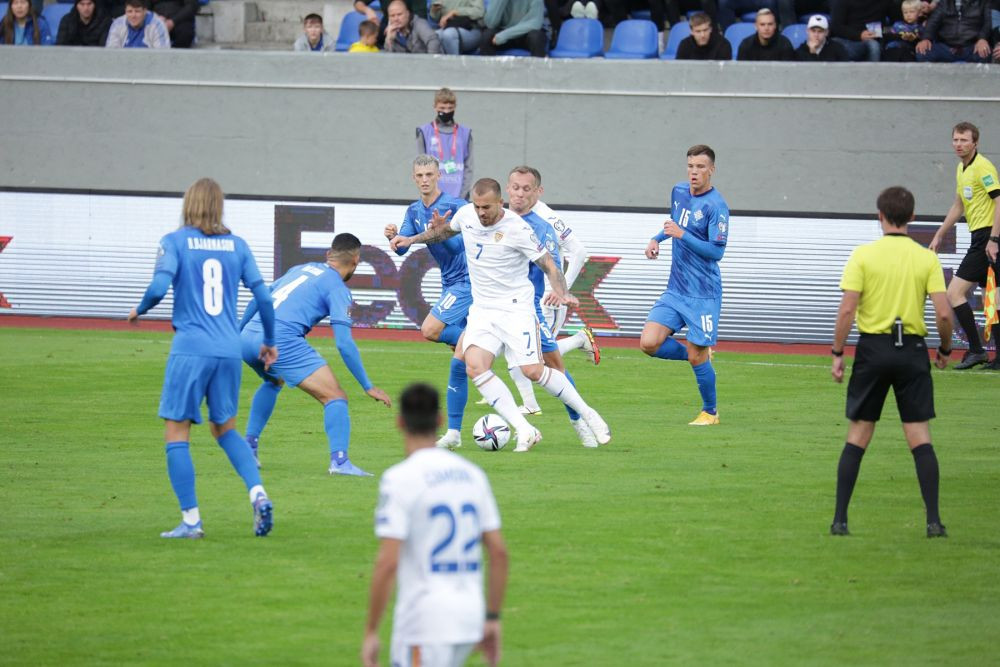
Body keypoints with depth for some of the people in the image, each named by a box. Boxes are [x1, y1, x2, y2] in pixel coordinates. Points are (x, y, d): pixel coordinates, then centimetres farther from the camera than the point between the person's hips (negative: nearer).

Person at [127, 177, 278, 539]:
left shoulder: (175, 242, -2)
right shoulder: (236, 245, 9)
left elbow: (159, 287, -14)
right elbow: (263, 296, 7)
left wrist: (139, 310, 8)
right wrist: (269, 342, 20)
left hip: (190, 349, -4)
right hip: (229, 350, 4)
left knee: (177, 432, 3)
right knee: (225, 429, 20)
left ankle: (191, 520, -2)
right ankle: (258, 493, -1)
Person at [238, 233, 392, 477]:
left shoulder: (301, 269, 25)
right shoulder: (338, 289, 4)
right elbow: (344, 344, -4)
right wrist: (368, 387, 0)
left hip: (248, 338, 8)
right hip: (282, 340, -8)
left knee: (274, 381, 38)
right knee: (335, 397, -5)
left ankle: (249, 446, 33)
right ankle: (339, 460, -22)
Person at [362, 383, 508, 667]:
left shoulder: (399, 478, -10)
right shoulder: (473, 474, 10)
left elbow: (387, 562, -16)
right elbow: (499, 551, 10)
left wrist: (370, 632, -11)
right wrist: (493, 619, 17)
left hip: (424, 623, -7)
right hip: (469, 620, 7)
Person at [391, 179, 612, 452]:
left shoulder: (517, 229, -17)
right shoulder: (466, 214, -1)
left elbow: (549, 265, -12)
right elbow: (446, 230, 24)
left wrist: (561, 292, -30)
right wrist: (411, 240, 17)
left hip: (516, 307, -5)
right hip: (482, 309, 5)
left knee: (533, 371, -14)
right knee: (474, 366, -18)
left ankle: (587, 414, 9)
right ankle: (525, 431, -16)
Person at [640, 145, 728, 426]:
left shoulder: (716, 206, -15)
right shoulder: (679, 192, 7)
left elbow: (717, 251, -20)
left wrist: (682, 235, -26)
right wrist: (657, 239, 13)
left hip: (703, 294, -6)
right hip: (675, 290, 6)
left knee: (696, 356, -2)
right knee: (649, 343, -9)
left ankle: (710, 412, 20)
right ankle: (701, 356, 17)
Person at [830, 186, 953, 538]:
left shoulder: (863, 255, -4)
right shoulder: (926, 259, -1)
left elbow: (847, 310, -10)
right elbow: (943, 313, -6)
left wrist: (837, 354, -1)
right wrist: (945, 350, 11)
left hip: (873, 349, -1)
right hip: (912, 350, 1)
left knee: (857, 436, 7)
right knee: (920, 438, 3)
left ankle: (840, 519, 5)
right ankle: (933, 520, -4)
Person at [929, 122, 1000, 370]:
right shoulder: (962, 169, 17)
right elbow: (958, 207, 29)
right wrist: (939, 236, 31)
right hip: (979, 237, 9)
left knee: (954, 293, -11)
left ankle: (976, 350, -10)